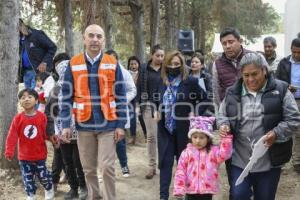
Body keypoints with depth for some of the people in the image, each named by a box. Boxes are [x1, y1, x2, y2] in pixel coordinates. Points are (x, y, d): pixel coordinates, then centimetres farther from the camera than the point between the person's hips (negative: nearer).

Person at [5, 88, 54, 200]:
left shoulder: (42, 117, -8)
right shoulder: (17, 119, -8)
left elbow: (46, 133, -1)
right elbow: (12, 136, -9)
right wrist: (9, 151, -15)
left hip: (40, 154, -1)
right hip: (24, 156, 1)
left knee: (43, 176, 9)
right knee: (28, 179, 10)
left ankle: (49, 191, 35)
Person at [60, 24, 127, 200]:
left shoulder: (113, 64, 1)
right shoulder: (73, 64, 3)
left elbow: (121, 96, 1)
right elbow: (67, 97, 4)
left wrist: (121, 125, -4)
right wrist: (66, 125, -2)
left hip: (108, 124, -1)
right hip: (84, 125, 2)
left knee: (107, 167, -2)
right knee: (89, 169, 11)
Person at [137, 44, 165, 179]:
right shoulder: (144, 69, 3)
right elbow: (139, 87, 4)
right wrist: (140, 103, -2)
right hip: (149, 105, 0)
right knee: (151, 136, 0)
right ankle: (151, 166, 8)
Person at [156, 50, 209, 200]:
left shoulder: (191, 81, -8)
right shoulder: (162, 82, 4)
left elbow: (205, 100, -3)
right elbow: (157, 101, 19)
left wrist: (195, 113, -14)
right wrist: (156, 111, 1)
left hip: (183, 128, -3)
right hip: (165, 128, 3)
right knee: (165, 161, 2)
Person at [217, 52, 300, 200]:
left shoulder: (280, 90, -3)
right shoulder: (233, 92, 4)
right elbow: (222, 115, 15)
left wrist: (276, 134, -19)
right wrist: (224, 125, -8)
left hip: (269, 161, -1)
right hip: (240, 159, 1)